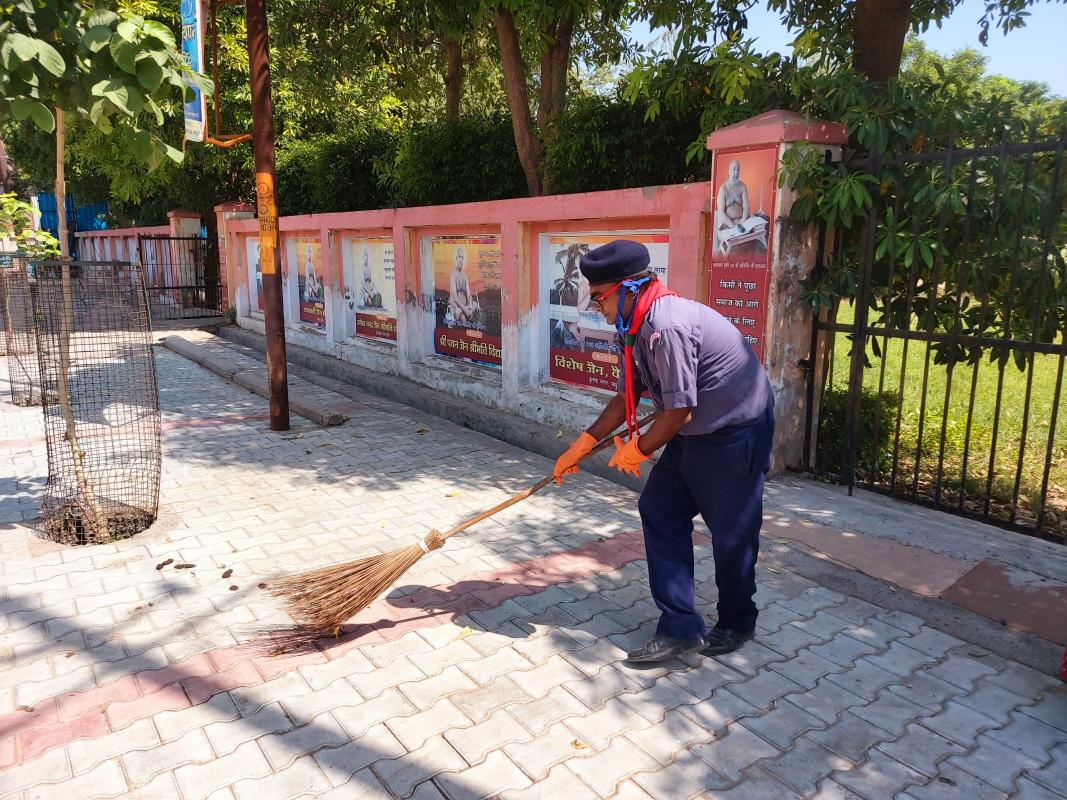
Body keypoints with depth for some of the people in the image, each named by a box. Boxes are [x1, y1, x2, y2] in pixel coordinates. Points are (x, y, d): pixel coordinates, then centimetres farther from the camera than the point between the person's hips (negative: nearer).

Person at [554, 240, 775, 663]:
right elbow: (626, 399, 11)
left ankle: (736, 622, 30)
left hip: (736, 432, -10)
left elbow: (678, 412, -25)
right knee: (658, 509, 7)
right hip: (694, 433, 10)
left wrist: (636, 451, -9)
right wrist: (581, 446, 11)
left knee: (731, 531, 4)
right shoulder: (637, 327, 3)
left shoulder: (667, 326, -29)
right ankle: (681, 627, 14)